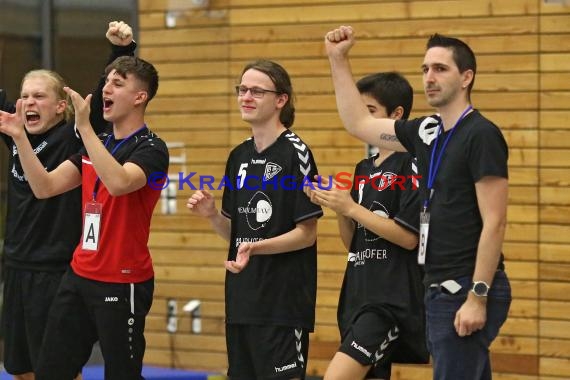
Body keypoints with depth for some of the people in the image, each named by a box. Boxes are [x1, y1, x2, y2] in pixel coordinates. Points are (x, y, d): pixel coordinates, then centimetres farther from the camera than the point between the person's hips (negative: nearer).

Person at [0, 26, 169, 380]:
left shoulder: (150, 148, -11)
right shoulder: (96, 144, 13)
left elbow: (118, 182, -31)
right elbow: (45, 187, 6)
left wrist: (84, 126, -30)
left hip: (123, 285, -7)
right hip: (79, 276, 8)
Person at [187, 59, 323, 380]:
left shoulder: (295, 152, -9)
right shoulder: (239, 156, 12)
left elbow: (306, 233, -11)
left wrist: (256, 247, -24)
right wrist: (212, 214, -3)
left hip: (284, 301, -7)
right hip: (241, 299, 7)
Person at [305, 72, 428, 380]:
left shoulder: (411, 166, -9)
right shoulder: (364, 169, 15)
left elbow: (409, 237, -16)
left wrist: (351, 207, -15)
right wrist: (336, 208, 0)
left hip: (392, 297, -8)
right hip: (358, 295, 8)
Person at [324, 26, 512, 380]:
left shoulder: (481, 135, -13)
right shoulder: (428, 131, 12)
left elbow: (494, 222, -17)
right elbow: (359, 123, 25)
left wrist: (477, 297, -21)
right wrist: (339, 60, 20)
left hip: (467, 292, -9)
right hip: (440, 288, 9)